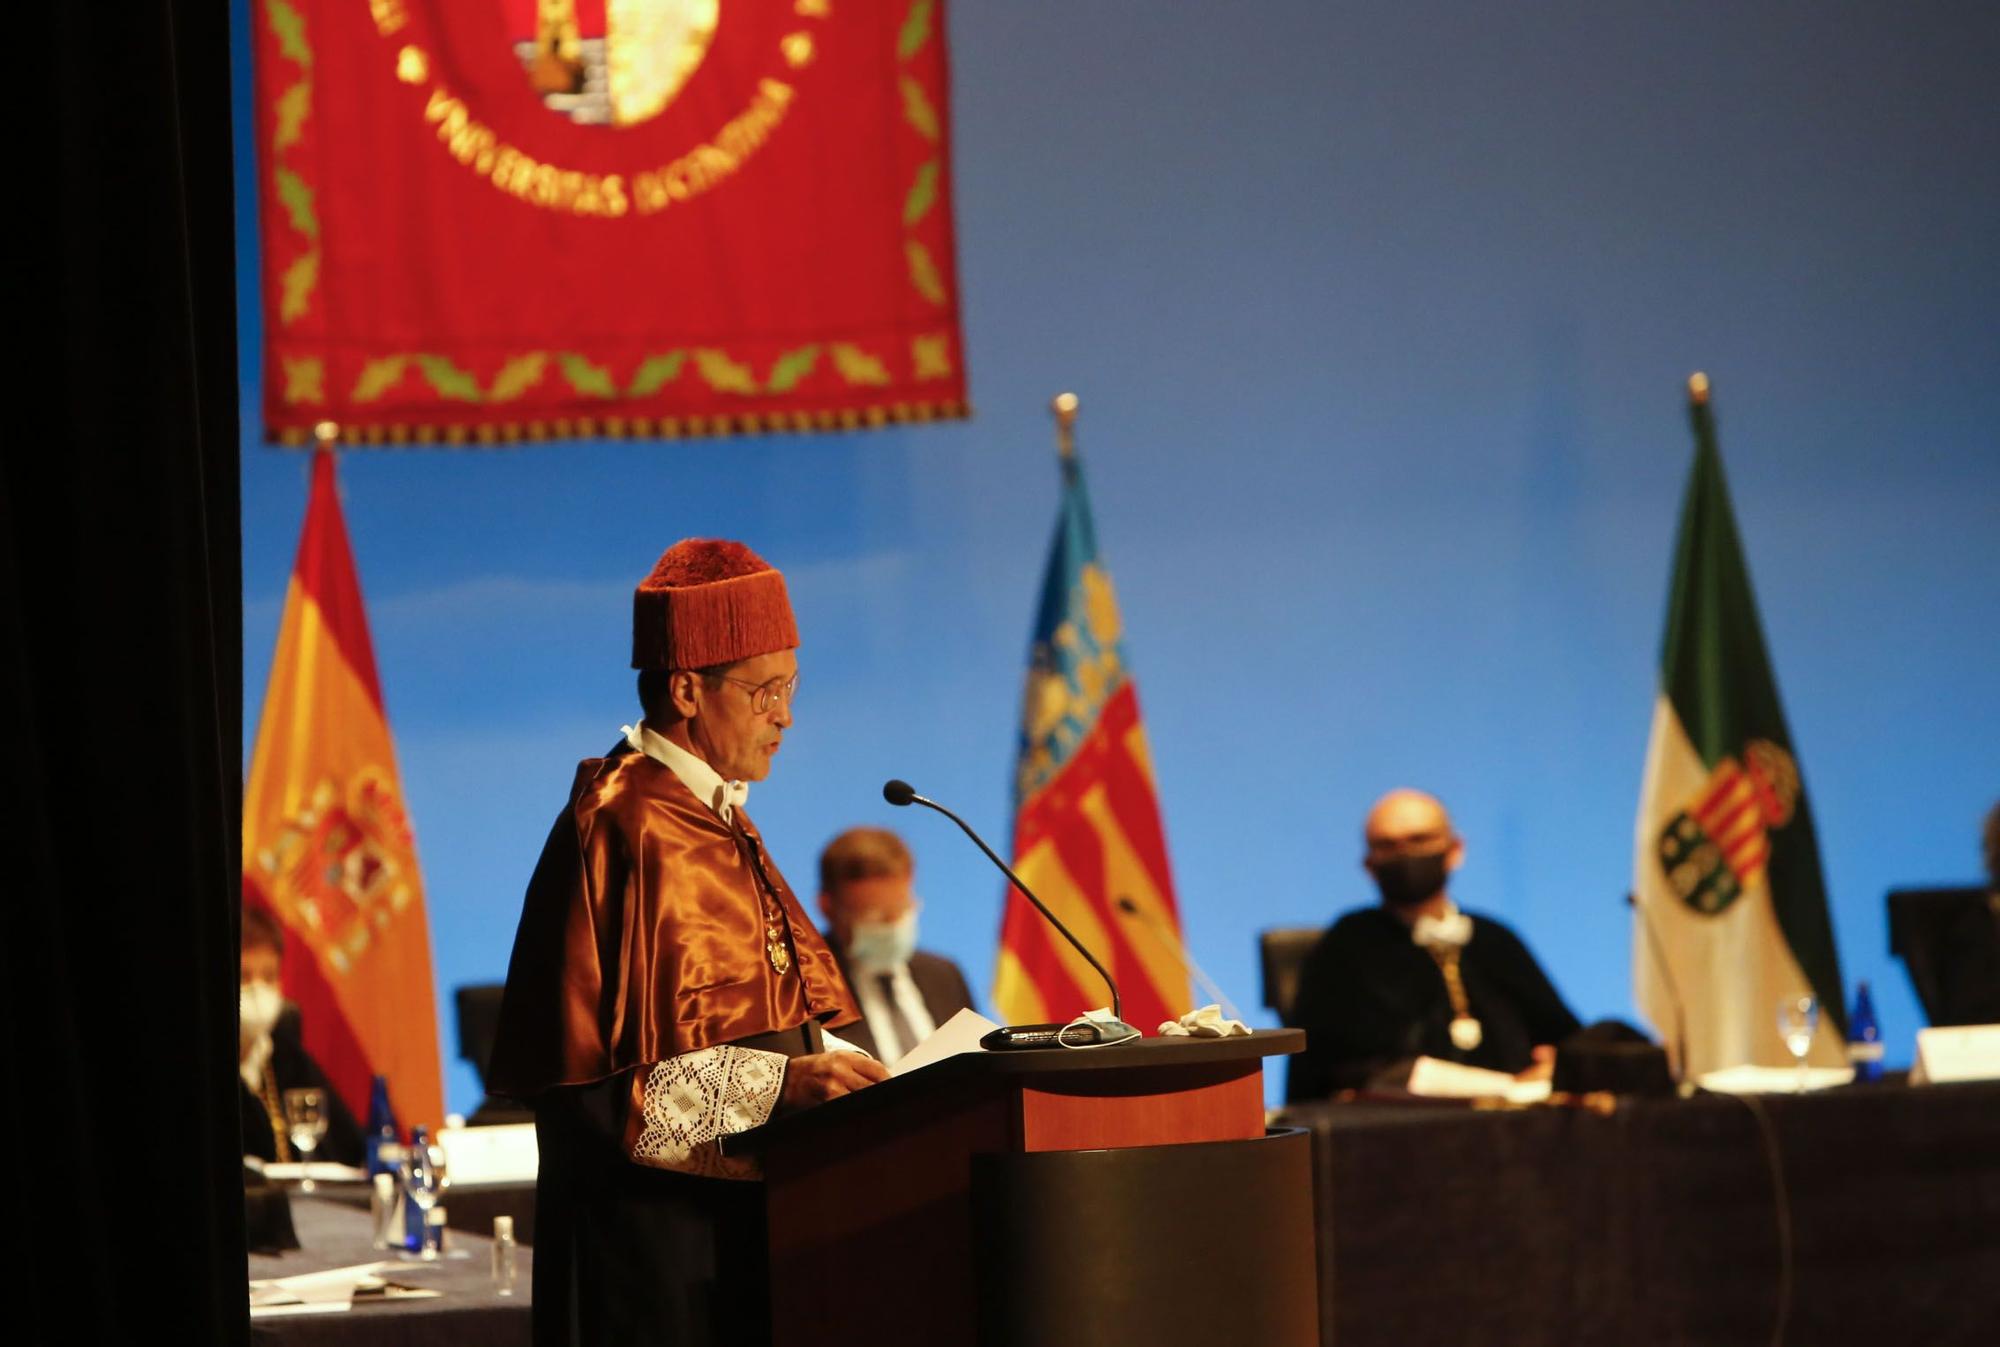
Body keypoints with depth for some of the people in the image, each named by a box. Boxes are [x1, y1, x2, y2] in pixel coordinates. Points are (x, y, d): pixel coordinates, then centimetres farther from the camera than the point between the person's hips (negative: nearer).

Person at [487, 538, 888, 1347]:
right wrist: (782, 1080, -26)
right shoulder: (625, 831, -14)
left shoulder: (714, 819, 16)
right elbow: (609, 1065, -20)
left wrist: (826, 1066, 3)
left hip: (734, 1213, 9)